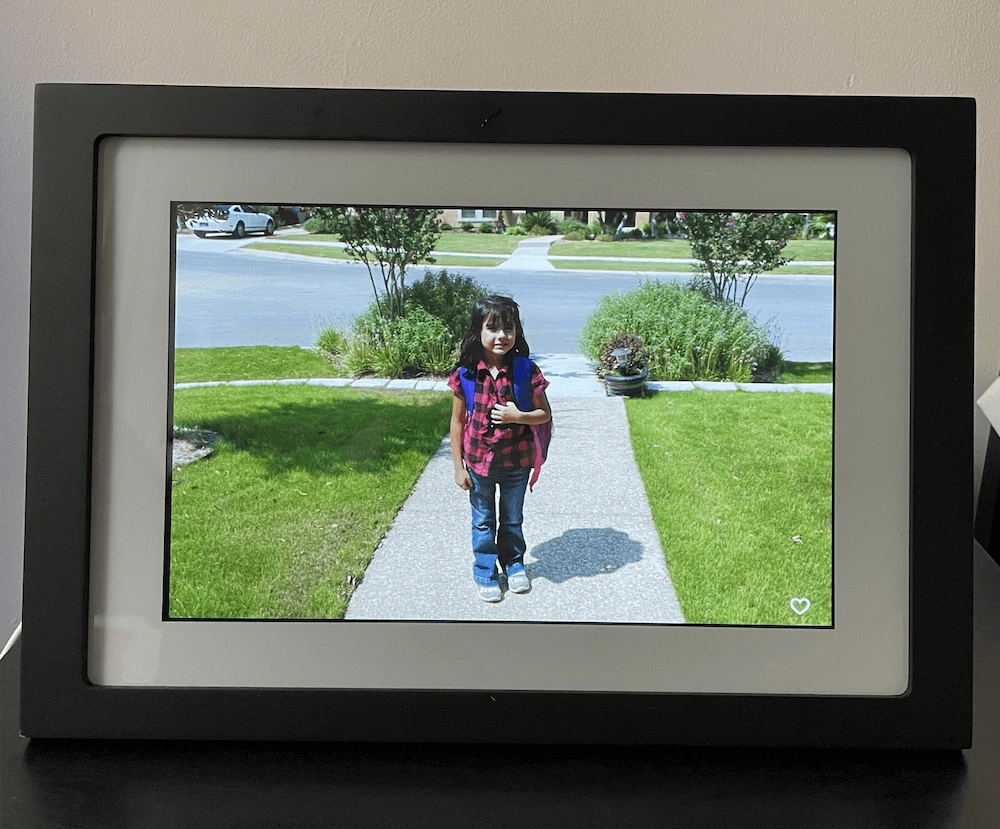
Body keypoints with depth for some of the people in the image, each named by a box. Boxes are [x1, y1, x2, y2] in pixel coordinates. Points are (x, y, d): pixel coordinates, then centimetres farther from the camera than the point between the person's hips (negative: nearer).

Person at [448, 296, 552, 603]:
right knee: (483, 522, 17)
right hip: (478, 463, 0)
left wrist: (518, 417, -26)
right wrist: (458, 466, -4)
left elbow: (545, 414, -6)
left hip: (516, 462, 0)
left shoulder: (525, 370, -15)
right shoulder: (465, 374, -14)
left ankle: (514, 564, 44)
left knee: (512, 519, 21)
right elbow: (458, 422, -5)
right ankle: (486, 574, 35)